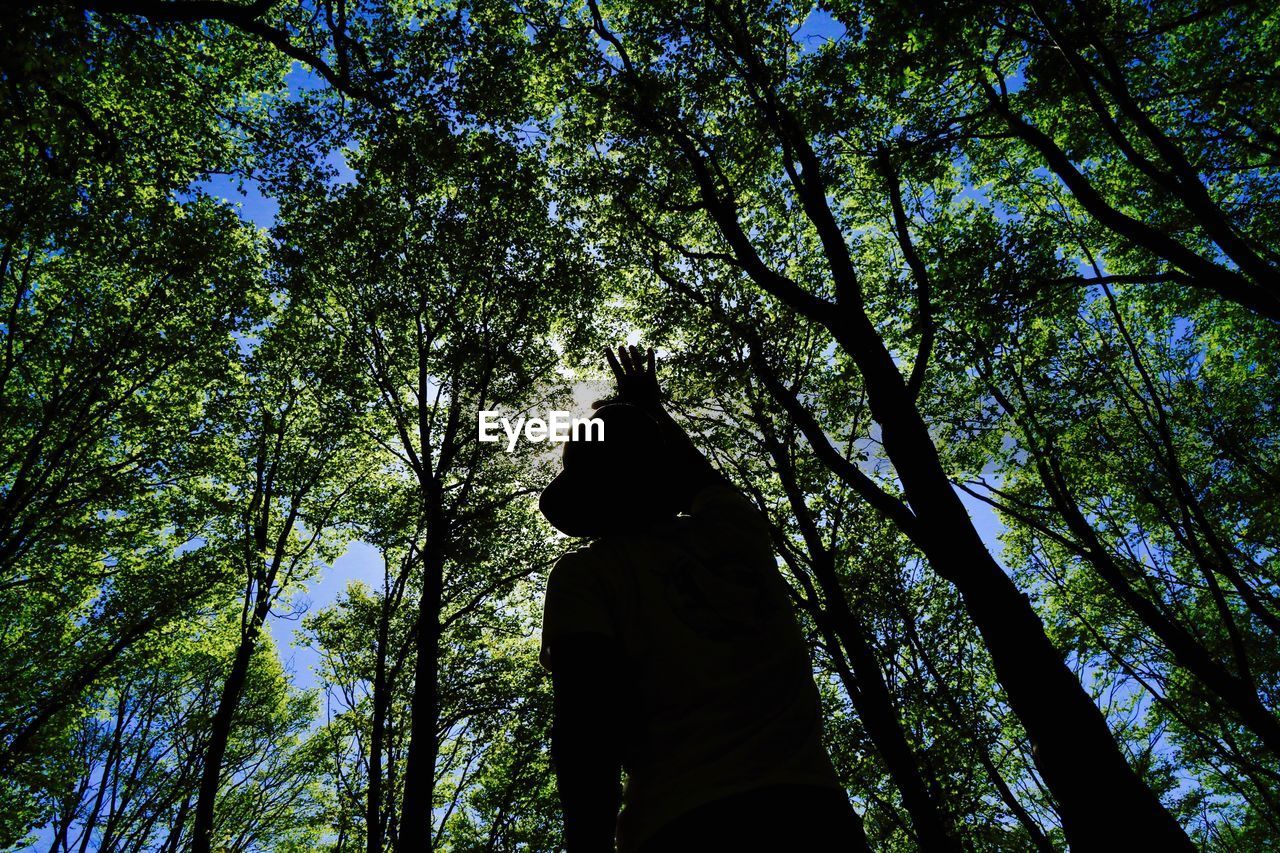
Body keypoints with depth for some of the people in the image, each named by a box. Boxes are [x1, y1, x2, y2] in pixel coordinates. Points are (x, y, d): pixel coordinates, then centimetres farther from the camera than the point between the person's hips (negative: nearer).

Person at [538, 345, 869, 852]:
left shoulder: (583, 573, 5)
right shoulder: (735, 527, 18)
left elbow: (586, 717, -9)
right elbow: (697, 472, 42)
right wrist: (650, 406, 58)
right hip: (811, 806, 4)